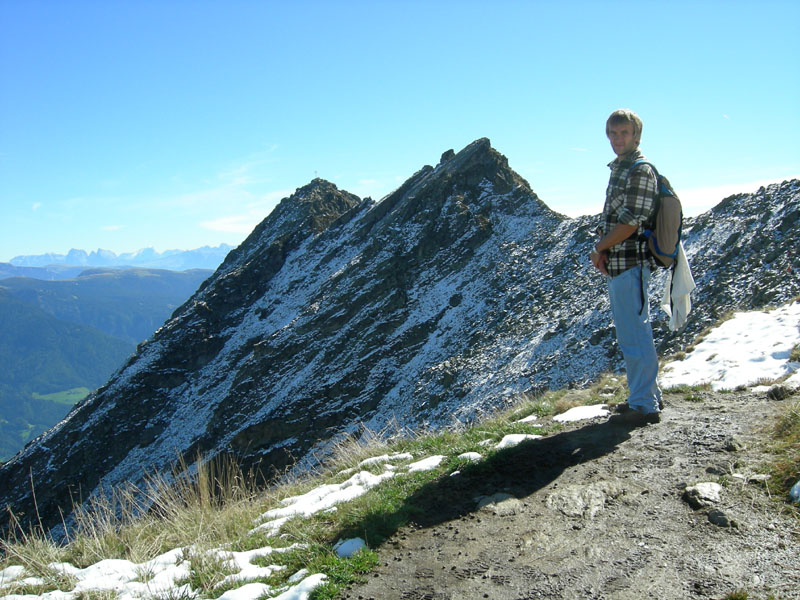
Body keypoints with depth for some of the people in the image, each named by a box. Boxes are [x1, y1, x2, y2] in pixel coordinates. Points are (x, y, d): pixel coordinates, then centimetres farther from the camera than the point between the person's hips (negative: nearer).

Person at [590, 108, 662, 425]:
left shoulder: (640, 170, -12)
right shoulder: (618, 168, 17)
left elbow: (630, 223, -19)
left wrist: (598, 248, -7)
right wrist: (602, 251, 6)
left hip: (630, 264, -10)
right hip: (617, 265, 10)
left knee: (634, 335, -6)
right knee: (630, 333, 16)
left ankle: (645, 405, 1)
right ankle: (647, 395, 27)